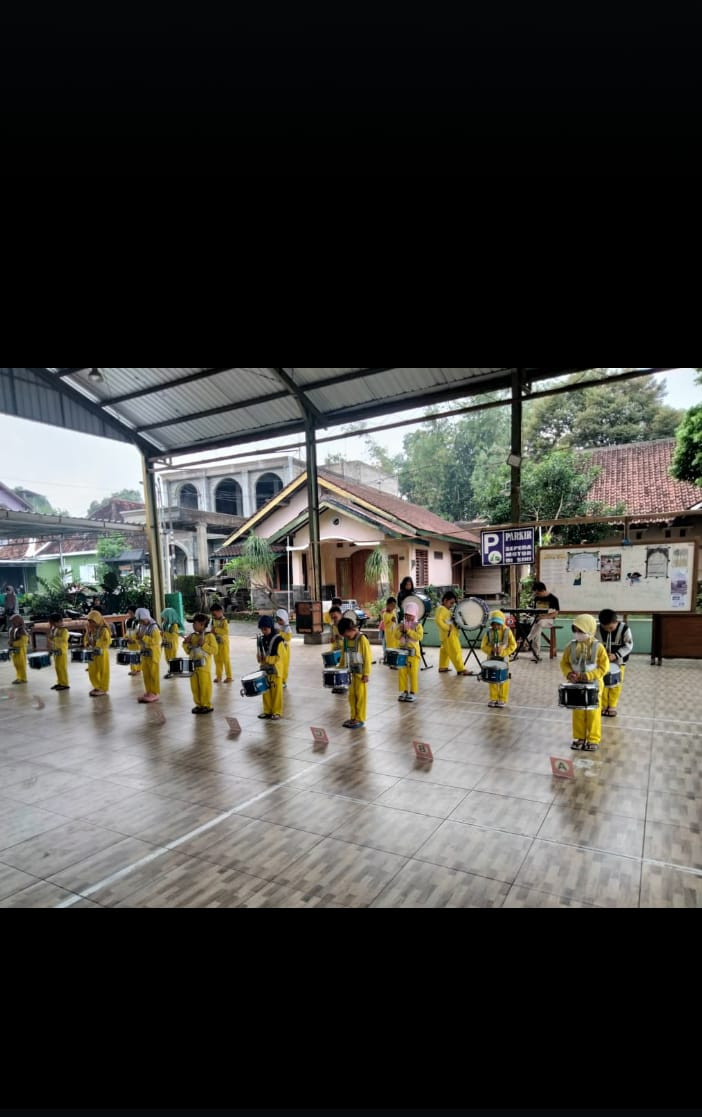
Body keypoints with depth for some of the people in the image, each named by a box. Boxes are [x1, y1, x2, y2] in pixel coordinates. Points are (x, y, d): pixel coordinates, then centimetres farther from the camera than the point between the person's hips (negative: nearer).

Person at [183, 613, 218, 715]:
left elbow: (214, 650, -14)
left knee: (205, 686, 0)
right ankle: (199, 705, 22)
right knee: (194, 686, 10)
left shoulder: (209, 636, -7)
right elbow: (188, 652, 14)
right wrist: (186, 644, -2)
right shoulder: (192, 636, 9)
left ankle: (207, 705, 11)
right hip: (193, 665, 6)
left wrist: (203, 644, -22)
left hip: (204, 666, -6)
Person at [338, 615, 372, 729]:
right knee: (351, 696, 12)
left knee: (360, 696, 2)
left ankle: (360, 719, 11)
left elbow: (367, 658, -14)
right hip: (350, 672, 7)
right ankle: (353, 718, 23)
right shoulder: (346, 640, 4)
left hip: (360, 672, -6)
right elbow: (344, 656, 14)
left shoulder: (362, 640, -15)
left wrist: (366, 674, -16)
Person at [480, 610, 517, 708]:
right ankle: (493, 699, 20)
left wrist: (503, 651, -18)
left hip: (503, 658, -2)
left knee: (503, 679, 3)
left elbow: (513, 645, -6)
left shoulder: (507, 631, -7)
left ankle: (502, 700, 16)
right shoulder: (488, 632, -3)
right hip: (492, 658, 2)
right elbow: (483, 646, -1)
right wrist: (491, 650, -20)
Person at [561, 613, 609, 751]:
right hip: (576, 685, 3)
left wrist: (587, 676, -21)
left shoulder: (598, 647, -13)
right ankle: (579, 738, 26)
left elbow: (604, 667, -12)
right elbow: (564, 663, 3)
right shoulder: (571, 646, -4)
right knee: (578, 713, 12)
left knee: (593, 713, 7)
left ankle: (593, 740, 20)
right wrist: (569, 673, -16)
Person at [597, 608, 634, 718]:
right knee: (602, 684, 6)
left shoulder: (624, 629, -18)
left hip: (619, 662, -1)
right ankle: (603, 706, 21)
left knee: (616, 685, 8)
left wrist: (616, 655, -24)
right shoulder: (599, 629, -13)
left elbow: (629, 645, -14)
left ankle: (612, 707, 22)